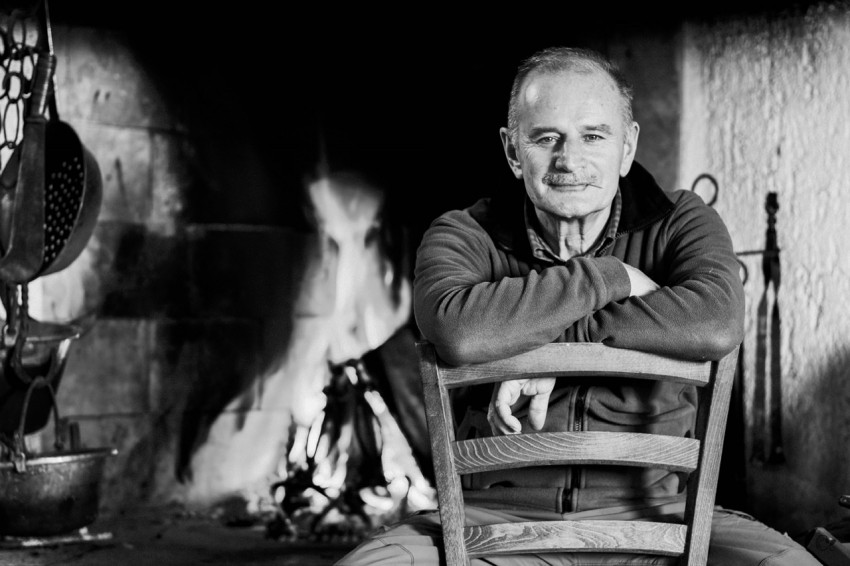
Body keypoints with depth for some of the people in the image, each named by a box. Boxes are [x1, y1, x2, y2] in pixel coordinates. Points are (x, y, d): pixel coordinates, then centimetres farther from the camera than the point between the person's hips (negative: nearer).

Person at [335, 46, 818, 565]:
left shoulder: (677, 223, 3)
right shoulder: (465, 235, 2)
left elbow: (717, 324, -20)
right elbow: (459, 332, -24)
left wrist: (551, 342, -17)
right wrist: (611, 278, -14)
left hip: (646, 514, 1)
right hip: (497, 517, -1)